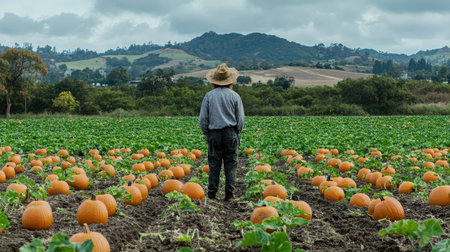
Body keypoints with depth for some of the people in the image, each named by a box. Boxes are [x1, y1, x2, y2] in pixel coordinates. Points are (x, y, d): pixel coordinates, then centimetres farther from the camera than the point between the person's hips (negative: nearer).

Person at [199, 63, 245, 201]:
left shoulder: (209, 96, 3)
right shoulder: (235, 96, 2)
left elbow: (203, 118, 3)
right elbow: (240, 119, 3)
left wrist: (207, 134, 13)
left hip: (214, 134, 1)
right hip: (230, 133, -1)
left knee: (214, 165, 4)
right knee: (231, 164, 3)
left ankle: (212, 194, 5)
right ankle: (229, 194, 3)